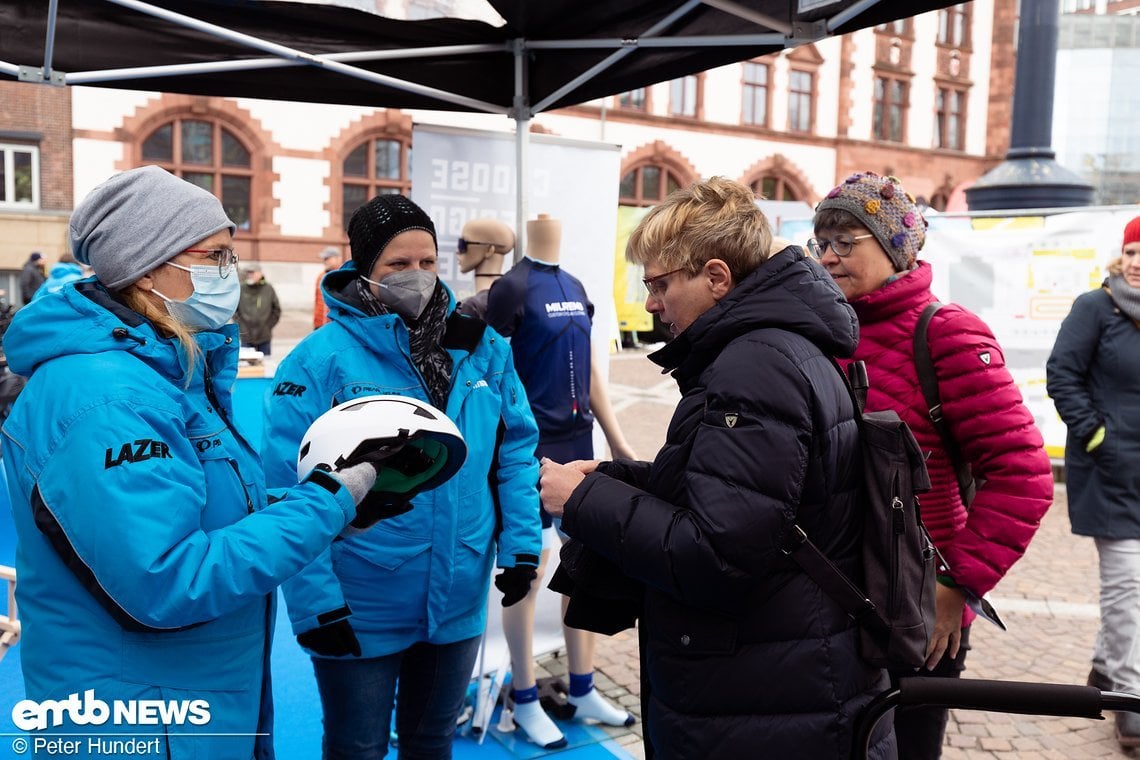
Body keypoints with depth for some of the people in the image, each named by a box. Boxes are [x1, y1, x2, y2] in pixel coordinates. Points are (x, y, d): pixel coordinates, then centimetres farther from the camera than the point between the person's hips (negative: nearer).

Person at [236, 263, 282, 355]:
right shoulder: (241, 289, -3)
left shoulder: (268, 289, -1)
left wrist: (268, 326, 2)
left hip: (264, 337, 0)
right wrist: (239, 325, 1)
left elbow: (276, 310, 6)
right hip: (246, 337, 0)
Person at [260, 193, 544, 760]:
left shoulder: (482, 349, -3)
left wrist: (522, 543, -1)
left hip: (459, 602, 4)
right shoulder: (321, 360, -16)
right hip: (356, 614, -3)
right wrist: (314, 602, -19)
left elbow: (516, 448, 5)